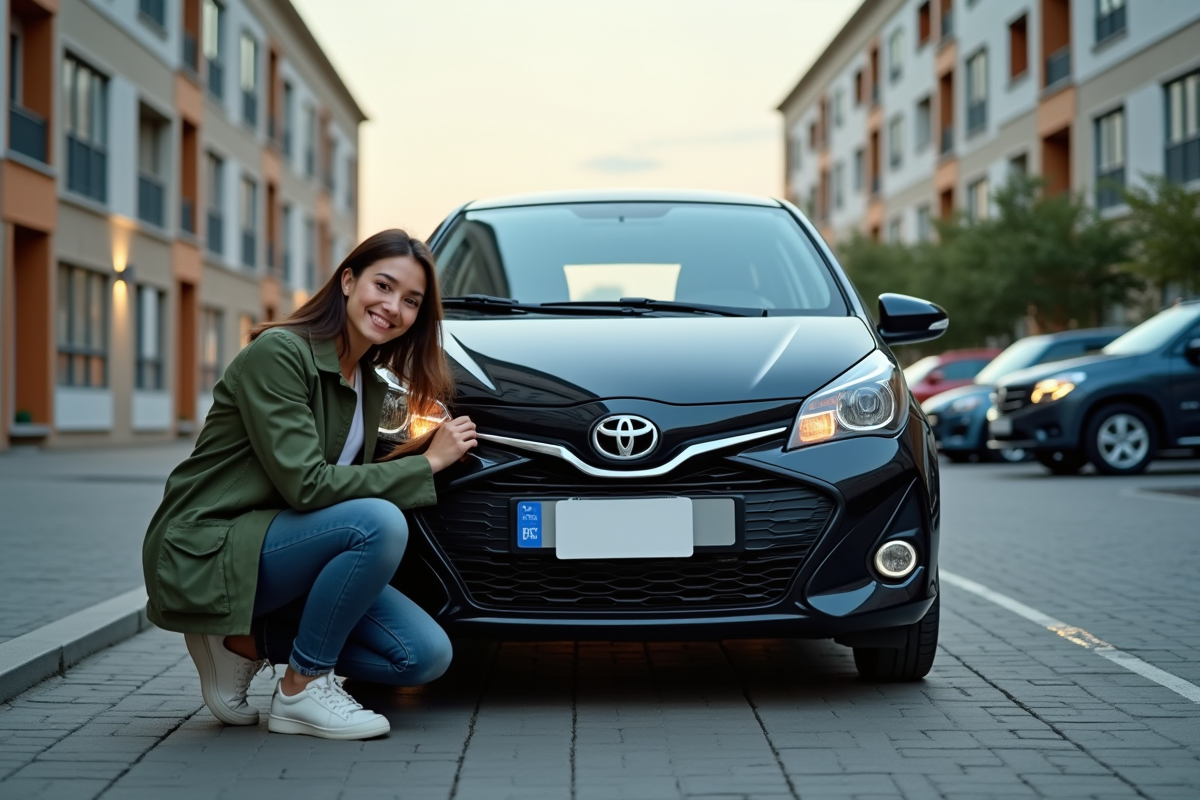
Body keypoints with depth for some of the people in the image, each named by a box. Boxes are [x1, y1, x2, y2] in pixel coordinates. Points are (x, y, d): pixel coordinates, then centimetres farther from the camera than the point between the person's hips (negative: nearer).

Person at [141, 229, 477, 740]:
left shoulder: (370, 387, 9)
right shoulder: (278, 352, -17)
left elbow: (349, 479, 10)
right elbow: (306, 486, -23)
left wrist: (416, 450, -4)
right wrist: (426, 464, -18)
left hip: (271, 554, 8)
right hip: (203, 553, -8)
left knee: (426, 655, -7)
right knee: (379, 521, -30)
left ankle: (246, 639, 7)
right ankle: (301, 691, -13)